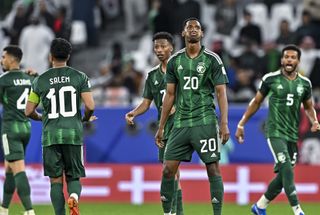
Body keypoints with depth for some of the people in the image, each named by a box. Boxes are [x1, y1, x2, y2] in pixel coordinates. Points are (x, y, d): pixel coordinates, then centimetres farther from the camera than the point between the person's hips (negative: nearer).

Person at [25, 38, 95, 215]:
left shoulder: (40, 80, 4)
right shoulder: (79, 77, 2)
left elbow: (29, 112, 6)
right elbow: (90, 106, -7)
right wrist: (85, 119, 15)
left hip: (50, 135, 0)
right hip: (73, 134, 0)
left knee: (55, 180, 6)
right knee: (74, 177, 10)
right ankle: (74, 196, -23)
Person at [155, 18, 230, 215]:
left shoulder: (212, 60, -1)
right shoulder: (175, 61, 9)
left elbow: (221, 93, -3)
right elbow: (170, 95, 15)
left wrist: (224, 123, -13)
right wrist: (161, 127, 14)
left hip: (205, 122, -4)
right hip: (181, 123, 4)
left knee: (213, 169, -5)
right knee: (168, 169, 0)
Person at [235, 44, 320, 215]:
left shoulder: (304, 83, 7)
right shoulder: (271, 79, -3)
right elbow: (256, 102, 8)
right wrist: (241, 124, 9)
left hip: (293, 135, 5)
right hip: (275, 132, -5)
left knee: (282, 176, 9)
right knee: (287, 171, -18)